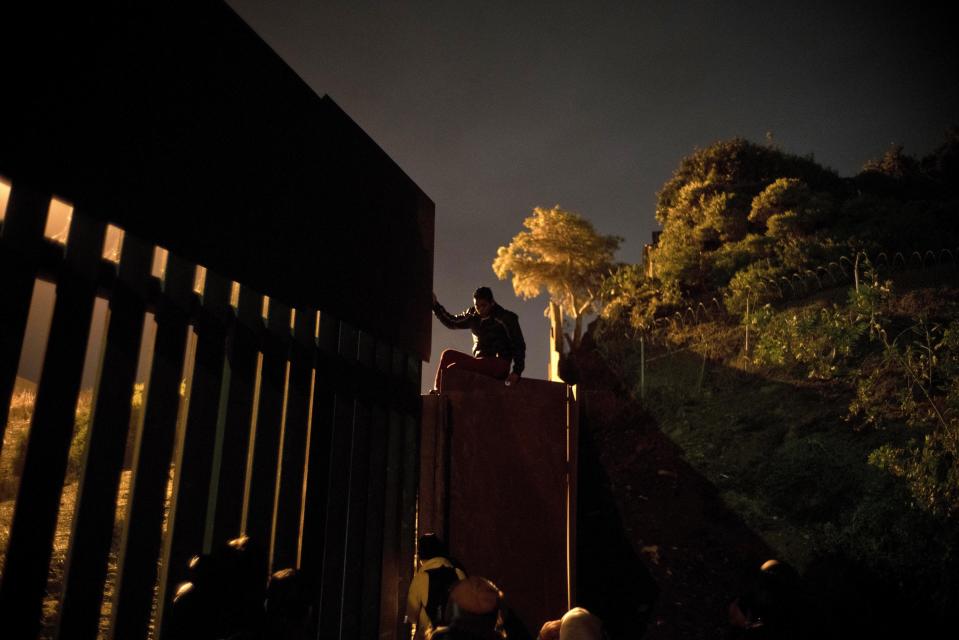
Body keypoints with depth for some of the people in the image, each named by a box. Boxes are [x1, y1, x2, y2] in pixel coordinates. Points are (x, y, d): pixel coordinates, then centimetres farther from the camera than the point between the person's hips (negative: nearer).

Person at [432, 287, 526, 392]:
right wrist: (435, 305, 9)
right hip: (480, 363, 7)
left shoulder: (505, 318, -6)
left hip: (499, 365, -7)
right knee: (448, 354, -6)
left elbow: (519, 345, -7)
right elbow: (452, 322, 20)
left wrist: (517, 371, -17)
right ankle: (437, 391, -13)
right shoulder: (473, 316, 12)